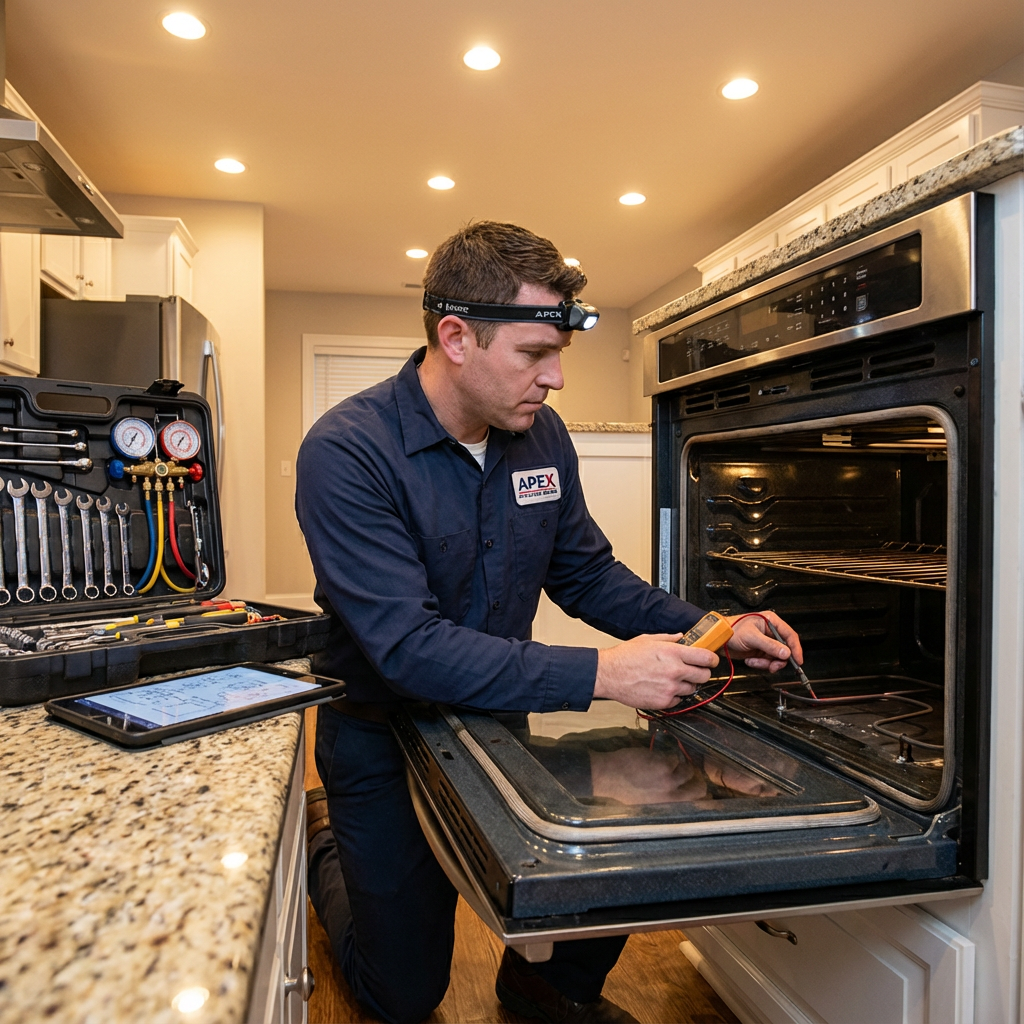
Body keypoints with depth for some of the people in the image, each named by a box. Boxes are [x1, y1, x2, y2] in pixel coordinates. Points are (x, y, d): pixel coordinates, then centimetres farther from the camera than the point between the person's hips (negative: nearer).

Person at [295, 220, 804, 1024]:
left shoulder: (542, 436, -6)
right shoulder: (347, 452, -26)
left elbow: (588, 572, 3)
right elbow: (409, 648, -33)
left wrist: (705, 630, -11)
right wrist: (600, 674, -37)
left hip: (500, 719, 5)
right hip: (384, 739, -4)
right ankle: (326, 844, 41)